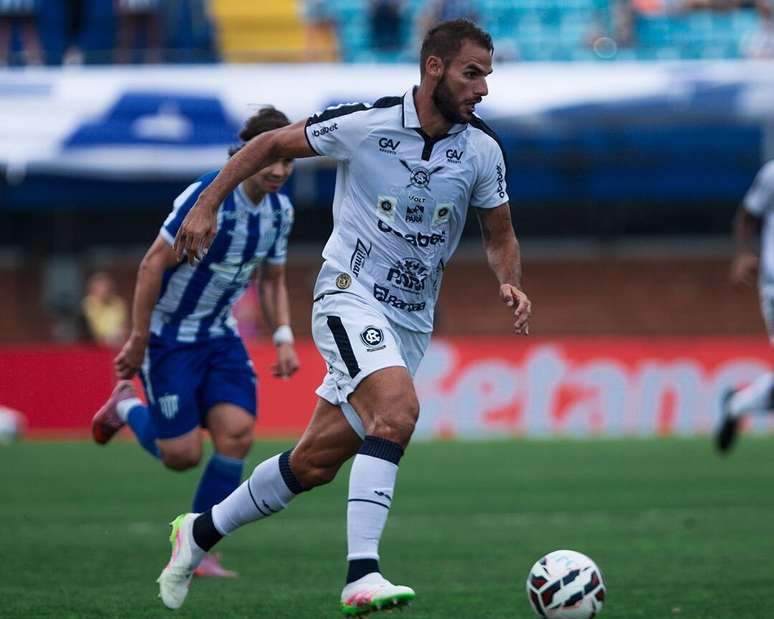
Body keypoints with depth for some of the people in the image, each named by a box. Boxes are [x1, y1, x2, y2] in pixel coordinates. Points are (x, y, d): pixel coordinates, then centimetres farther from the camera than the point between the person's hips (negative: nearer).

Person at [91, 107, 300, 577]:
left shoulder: (280, 210, 0)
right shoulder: (208, 198, -23)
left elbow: (273, 281, 14)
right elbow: (153, 265, -18)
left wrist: (284, 339, 0)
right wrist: (139, 341, -16)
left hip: (220, 335, 6)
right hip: (171, 337, -6)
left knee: (237, 433, -13)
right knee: (182, 456, -7)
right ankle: (127, 406, 27)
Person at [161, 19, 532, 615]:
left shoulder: (482, 150, -1)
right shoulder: (363, 124, -12)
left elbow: (500, 235, 11)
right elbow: (270, 145, 2)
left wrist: (511, 284, -9)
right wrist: (207, 204, -2)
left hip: (411, 320, 5)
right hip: (350, 297, -5)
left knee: (315, 463, 7)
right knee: (398, 410, -31)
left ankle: (200, 532, 28)